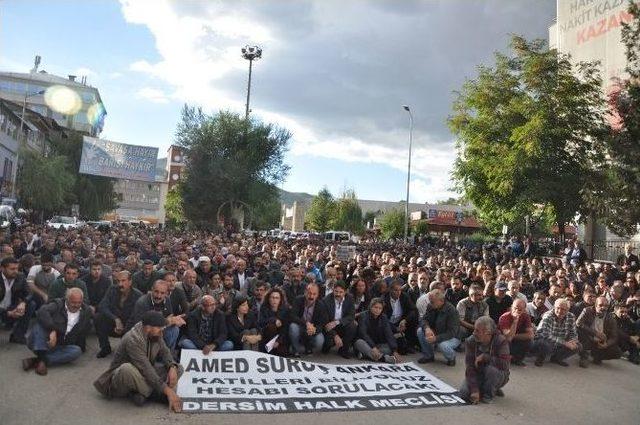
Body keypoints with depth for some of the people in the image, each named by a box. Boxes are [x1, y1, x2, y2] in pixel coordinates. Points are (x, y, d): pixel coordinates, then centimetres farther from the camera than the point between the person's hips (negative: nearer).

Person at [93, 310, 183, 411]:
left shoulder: (155, 334, -8)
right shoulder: (132, 339, -30)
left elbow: (164, 352, 2)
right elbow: (146, 370, -35)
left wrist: (172, 367, -21)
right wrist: (168, 391, -37)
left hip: (142, 376, 7)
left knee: (178, 368, -7)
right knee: (127, 369, -40)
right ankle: (153, 393, -17)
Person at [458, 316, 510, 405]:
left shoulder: (501, 341, -22)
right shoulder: (471, 341, -16)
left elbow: (504, 364, -34)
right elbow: (469, 366, -20)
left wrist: (484, 357, -30)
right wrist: (474, 390, -28)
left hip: (498, 376, -3)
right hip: (477, 374, 3)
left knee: (492, 368, -36)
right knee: (464, 392, -19)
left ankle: (489, 394, -7)